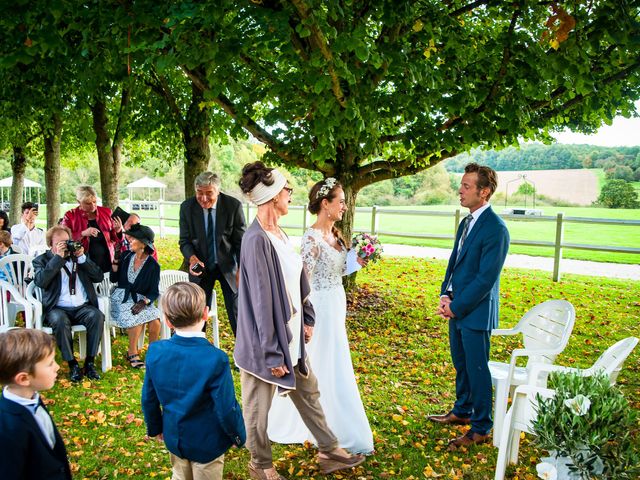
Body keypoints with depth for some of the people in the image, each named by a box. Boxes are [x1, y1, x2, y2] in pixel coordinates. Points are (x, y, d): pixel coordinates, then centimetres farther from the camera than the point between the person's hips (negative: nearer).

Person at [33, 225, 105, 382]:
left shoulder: (79, 256, 17)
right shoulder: (42, 260, 10)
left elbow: (99, 277, 6)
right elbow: (40, 281, -12)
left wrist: (82, 258, -3)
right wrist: (58, 258, -13)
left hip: (83, 307, 2)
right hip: (58, 309, -2)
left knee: (97, 316, -29)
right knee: (59, 320, -35)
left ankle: (90, 362, -19)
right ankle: (72, 364, -21)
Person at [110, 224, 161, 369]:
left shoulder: (153, 265, -3)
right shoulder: (126, 256, 6)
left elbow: (154, 292, -5)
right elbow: (113, 279, 6)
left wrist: (143, 302, -23)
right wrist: (116, 259, -4)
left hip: (139, 300, 0)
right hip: (121, 297, 0)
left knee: (155, 320, -28)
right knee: (138, 318, -30)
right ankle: (132, 354, -10)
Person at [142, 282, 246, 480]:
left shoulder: (155, 352, -14)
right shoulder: (215, 359, -29)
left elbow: (148, 398, -1)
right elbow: (227, 408, -22)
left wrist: (155, 427, 16)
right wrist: (239, 436, -4)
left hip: (173, 438, 4)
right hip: (206, 443, -4)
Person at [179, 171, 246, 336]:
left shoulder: (233, 206, -15)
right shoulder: (187, 207, -9)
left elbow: (241, 241, -9)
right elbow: (185, 240, -3)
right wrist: (192, 258, -25)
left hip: (228, 266, -1)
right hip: (201, 267, 2)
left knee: (237, 313, 8)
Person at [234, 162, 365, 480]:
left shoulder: (277, 233, 2)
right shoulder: (257, 240, -24)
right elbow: (261, 301, -23)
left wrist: (306, 320, 14)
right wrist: (272, 355, -19)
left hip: (290, 334, 9)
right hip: (267, 341, -9)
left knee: (307, 391, 21)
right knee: (259, 407, 13)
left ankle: (328, 451, 39)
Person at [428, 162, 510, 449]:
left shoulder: (495, 229, -18)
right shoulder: (466, 223, 10)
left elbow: (486, 278, -20)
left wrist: (456, 307, -16)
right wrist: (445, 295, 1)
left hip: (476, 312, -9)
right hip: (456, 309, 9)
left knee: (477, 369, 4)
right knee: (461, 365, 21)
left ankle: (481, 429, 19)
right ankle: (462, 411, 39)